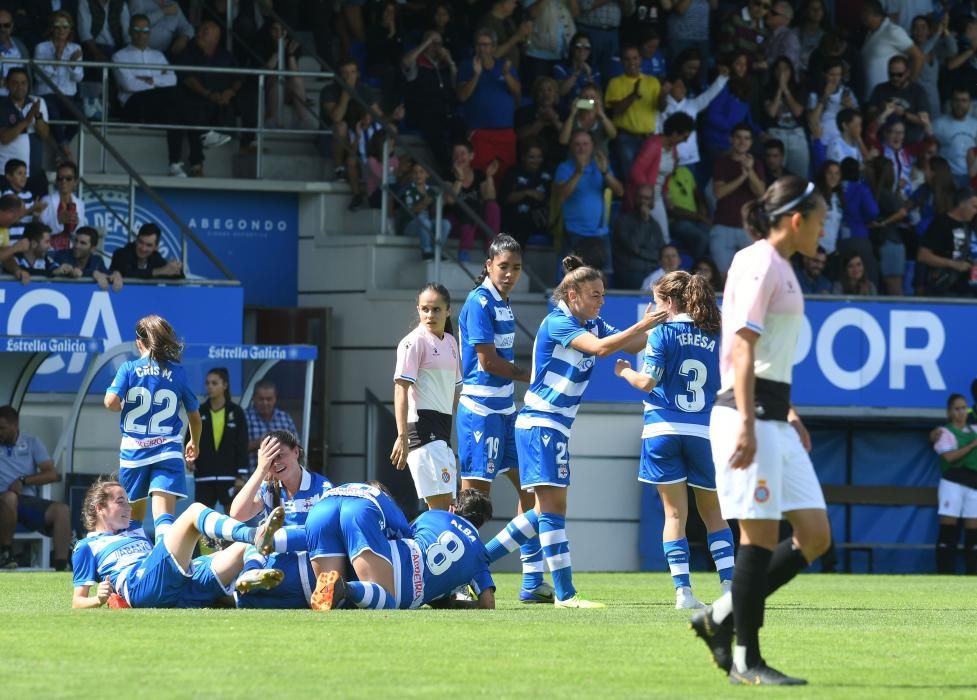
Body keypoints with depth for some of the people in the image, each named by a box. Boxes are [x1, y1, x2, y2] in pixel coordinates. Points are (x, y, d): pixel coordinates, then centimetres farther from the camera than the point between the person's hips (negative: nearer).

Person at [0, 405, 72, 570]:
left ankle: (60, 569, -34)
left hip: (29, 501, 3)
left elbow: (52, 474, 4)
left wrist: (23, 481, -8)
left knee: (61, 510, -25)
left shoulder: (32, 443, 12)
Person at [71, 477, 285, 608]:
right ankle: (254, 536, -46)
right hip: (139, 585, -7)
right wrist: (99, 599, -6)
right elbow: (77, 603, 15)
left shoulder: (137, 532, 42)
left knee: (242, 550, -12)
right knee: (195, 511, -21)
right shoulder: (87, 547, 23)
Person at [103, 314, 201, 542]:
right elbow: (194, 415, 13)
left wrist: (122, 407, 13)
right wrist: (195, 443, 32)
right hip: (168, 450, -1)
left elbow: (111, 402, -12)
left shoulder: (129, 369, 1)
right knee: (164, 516, -16)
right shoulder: (178, 372, 5)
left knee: (134, 514, 21)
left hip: (134, 448, 1)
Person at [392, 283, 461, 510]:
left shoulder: (450, 342, 16)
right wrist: (402, 436, -20)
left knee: (446, 508, 8)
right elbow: (401, 389, -13)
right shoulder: (415, 342, -8)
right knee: (442, 507, -17)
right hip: (423, 427, -9)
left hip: (442, 429, 9)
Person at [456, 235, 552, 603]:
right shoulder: (479, 303, -14)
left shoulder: (503, 303, 13)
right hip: (481, 410, -9)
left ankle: (533, 583, 14)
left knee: (530, 488, 10)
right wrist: (530, 375, -7)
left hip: (504, 410, 9)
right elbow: (488, 361, -17)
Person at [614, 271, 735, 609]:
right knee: (714, 514, 14)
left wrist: (625, 371, 9)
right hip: (705, 431, 3)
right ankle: (729, 584, 1)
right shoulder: (715, 337, 7)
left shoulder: (663, 333, -4)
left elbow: (648, 382, -9)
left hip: (663, 429, -2)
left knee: (675, 514, 2)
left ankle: (683, 590, -7)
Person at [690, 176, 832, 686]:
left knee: (815, 535, 4)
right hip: (748, 413, -9)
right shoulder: (758, 264, -11)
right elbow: (743, 349, -17)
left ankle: (722, 617, 13)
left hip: (775, 420, 9)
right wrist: (746, 424, -23)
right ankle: (746, 661, 0)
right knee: (761, 534, -7)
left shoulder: (781, 269, 18)